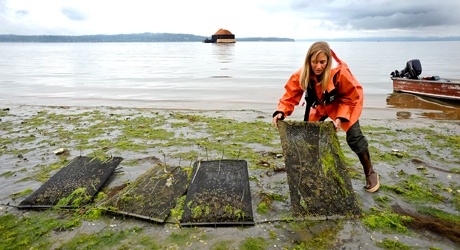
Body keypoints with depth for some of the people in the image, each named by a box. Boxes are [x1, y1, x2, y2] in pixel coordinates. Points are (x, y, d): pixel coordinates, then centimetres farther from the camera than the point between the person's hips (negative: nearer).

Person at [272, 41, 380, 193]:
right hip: (320, 106, 3)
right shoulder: (302, 74, -28)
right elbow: (291, 95, -24)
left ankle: (370, 173, 15)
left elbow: (351, 97, -23)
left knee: (354, 138, -7)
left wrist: (341, 117, -35)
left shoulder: (340, 72, -36)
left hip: (342, 104, -3)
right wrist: (281, 112, -43)